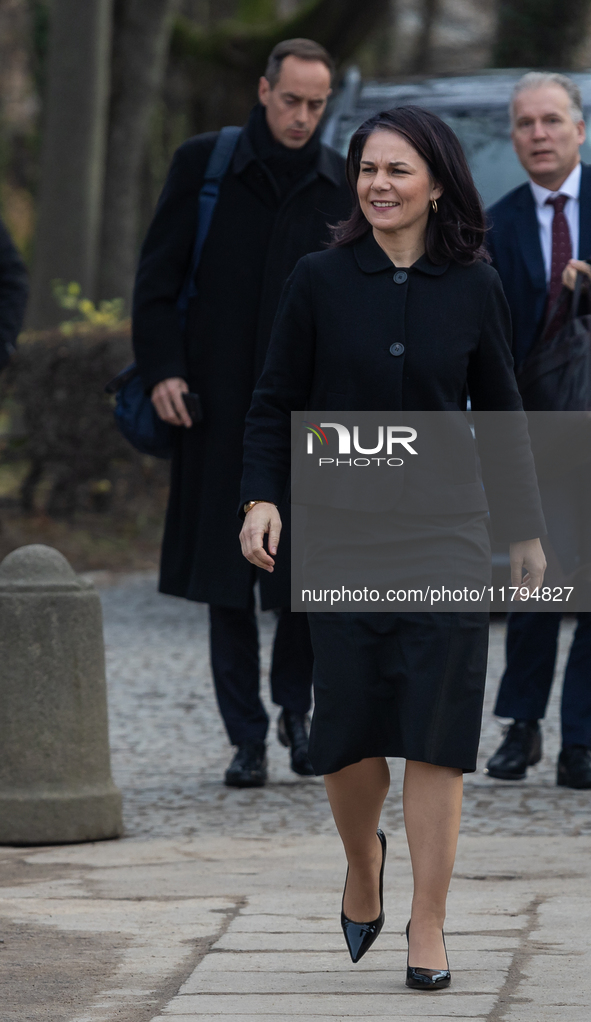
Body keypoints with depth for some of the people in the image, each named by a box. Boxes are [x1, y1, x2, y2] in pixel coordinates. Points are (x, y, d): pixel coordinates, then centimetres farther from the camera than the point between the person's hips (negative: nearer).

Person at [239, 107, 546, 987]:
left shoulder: (474, 290, 2)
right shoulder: (320, 282, 0)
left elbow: (501, 412, 10)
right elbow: (276, 402, 3)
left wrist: (528, 530, 12)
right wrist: (262, 499, -10)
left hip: (447, 528, 0)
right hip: (343, 530, 0)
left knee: (437, 731, -6)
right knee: (347, 728, -1)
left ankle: (428, 928, -1)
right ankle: (363, 866, 30)